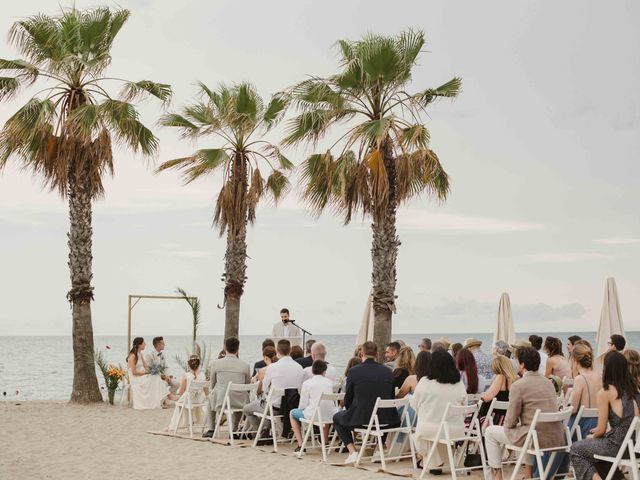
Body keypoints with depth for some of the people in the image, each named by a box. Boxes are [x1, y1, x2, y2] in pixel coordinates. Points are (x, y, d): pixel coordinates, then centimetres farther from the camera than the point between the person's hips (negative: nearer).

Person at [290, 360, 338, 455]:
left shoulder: (307, 383, -4)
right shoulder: (329, 382, 6)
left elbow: (302, 405, -3)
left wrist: (300, 410, 20)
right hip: (330, 416, 4)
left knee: (292, 413, 23)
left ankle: (300, 445, 13)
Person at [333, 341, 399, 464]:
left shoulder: (354, 371, -8)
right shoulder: (388, 371, 1)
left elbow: (348, 400, 0)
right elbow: (392, 397, 10)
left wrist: (349, 410, 21)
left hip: (360, 418, -3)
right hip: (385, 419, 4)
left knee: (337, 418, 26)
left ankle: (352, 451, 10)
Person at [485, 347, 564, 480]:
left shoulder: (518, 385, -10)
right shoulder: (548, 383, 11)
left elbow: (511, 421, -9)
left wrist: (508, 426, 14)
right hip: (557, 439, 7)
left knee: (490, 432, 13)